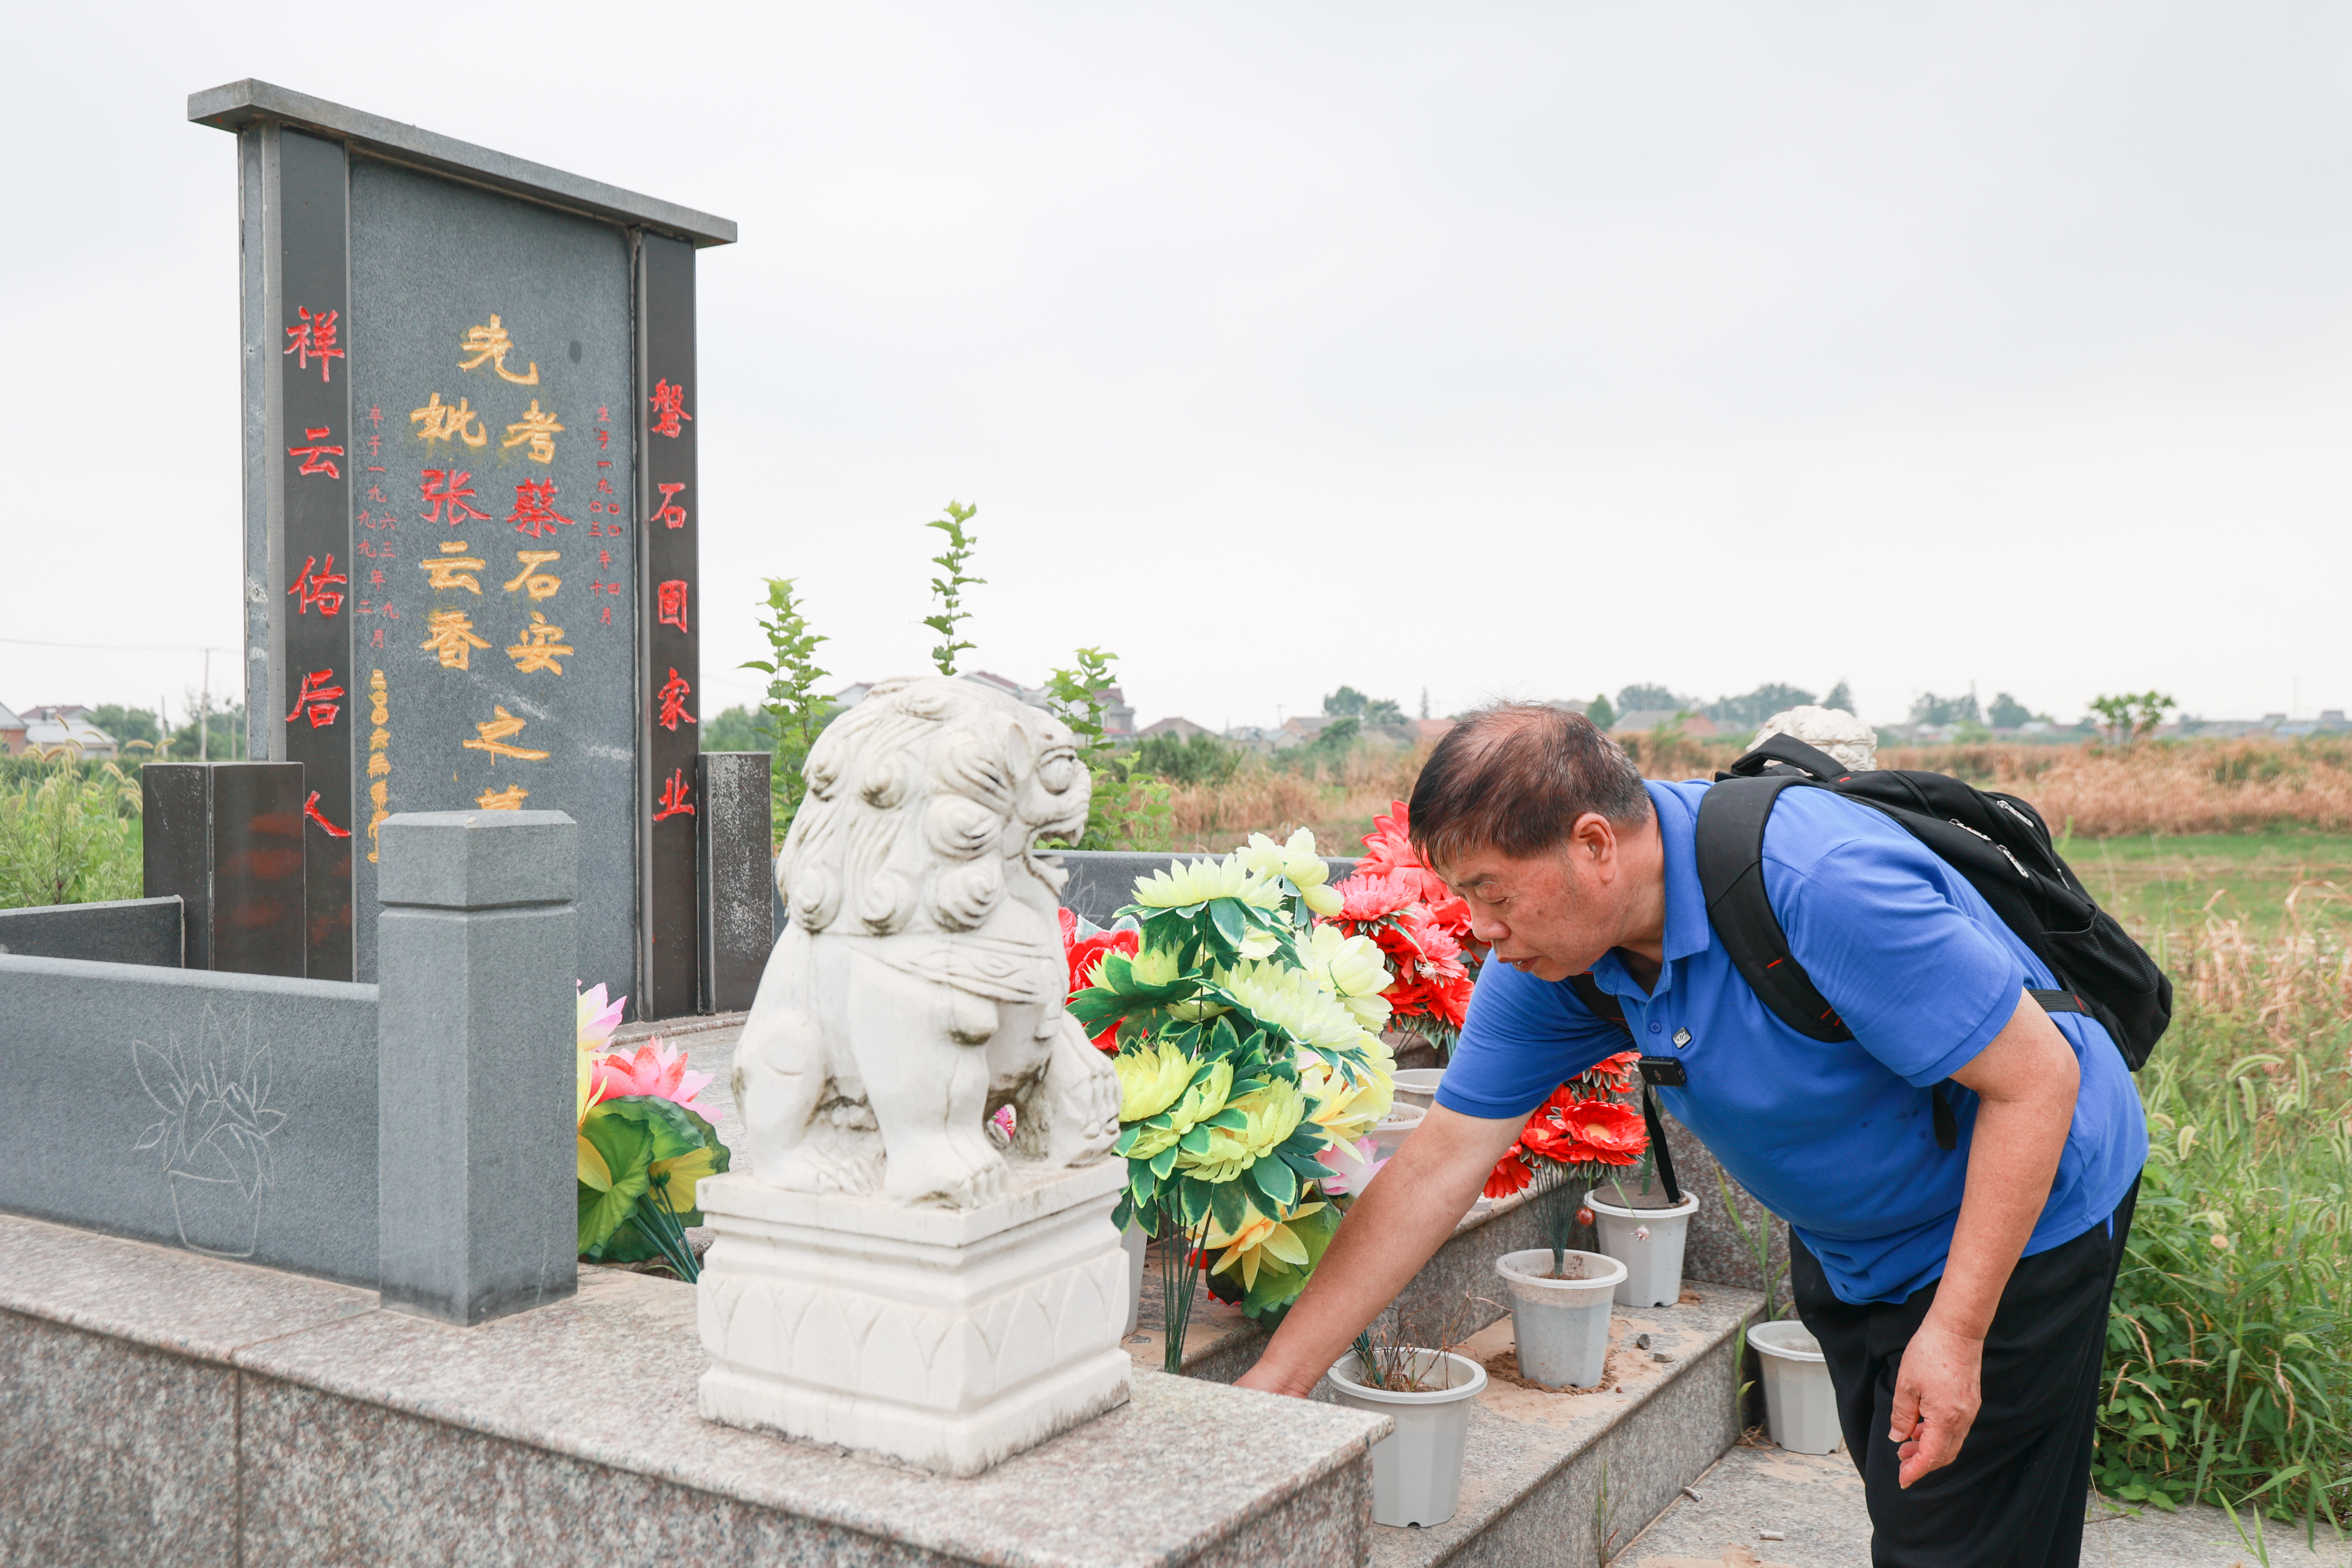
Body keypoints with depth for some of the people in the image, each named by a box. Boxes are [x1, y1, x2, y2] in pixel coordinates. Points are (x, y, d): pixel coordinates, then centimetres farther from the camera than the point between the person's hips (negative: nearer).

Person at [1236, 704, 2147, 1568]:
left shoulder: (1823, 884, -37)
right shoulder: (1548, 954, -16)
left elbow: (2036, 1077, -28)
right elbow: (1438, 1167, -13)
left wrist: (1957, 1329, -28)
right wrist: (1276, 1381, -14)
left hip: (2022, 1216, -6)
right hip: (1846, 1241, 6)